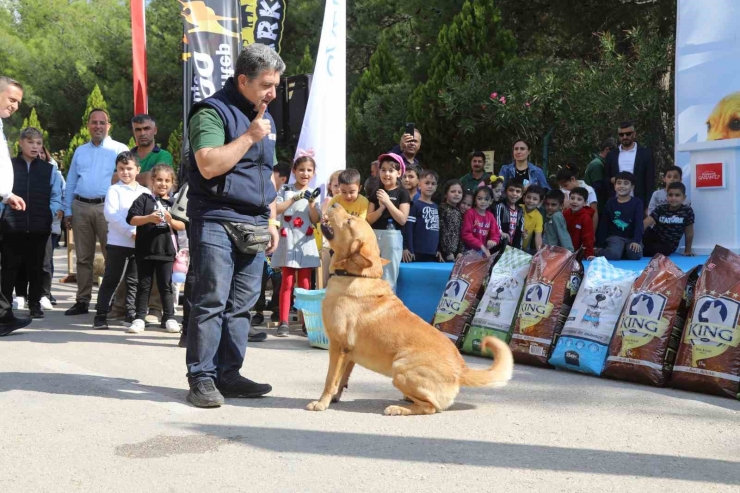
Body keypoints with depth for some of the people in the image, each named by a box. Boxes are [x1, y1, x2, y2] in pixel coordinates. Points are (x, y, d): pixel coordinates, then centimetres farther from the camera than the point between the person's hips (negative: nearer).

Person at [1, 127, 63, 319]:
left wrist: (51, 214, -4)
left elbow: (56, 197, 9)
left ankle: (35, 304, 17)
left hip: (40, 227, 1)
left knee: (36, 267, 8)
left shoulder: (49, 170, 9)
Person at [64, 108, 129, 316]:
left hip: (107, 207, -4)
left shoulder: (119, 149, 3)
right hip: (81, 207, 5)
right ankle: (82, 300, 14)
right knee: (83, 257, 8)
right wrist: (67, 211, 12)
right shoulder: (80, 151, 18)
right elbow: (71, 183, 18)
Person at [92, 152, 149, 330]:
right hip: (118, 243, -4)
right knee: (111, 279, 0)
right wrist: (131, 232, -19)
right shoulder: (114, 190, -1)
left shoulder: (146, 192, 11)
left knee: (134, 281, 10)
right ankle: (101, 315, 6)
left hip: (140, 243, 4)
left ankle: (131, 314, 19)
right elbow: (111, 214, -13)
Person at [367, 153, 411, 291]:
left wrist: (388, 202, -16)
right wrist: (381, 207, -12)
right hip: (374, 236, 4)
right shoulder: (376, 192, 11)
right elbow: (369, 219, 5)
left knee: (389, 278, -2)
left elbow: (402, 219, -10)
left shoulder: (402, 193, -1)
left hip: (392, 237, -4)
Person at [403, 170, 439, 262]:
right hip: (418, 252, -7)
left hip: (433, 253, 7)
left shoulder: (435, 207, 15)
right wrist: (409, 249, -15)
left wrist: (439, 250, 18)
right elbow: (408, 228, -9)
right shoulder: (415, 205, -5)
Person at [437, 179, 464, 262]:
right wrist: (448, 252, -13)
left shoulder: (459, 212, 14)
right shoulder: (442, 209, -8)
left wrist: (460, 251, 4)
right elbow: (442, 231, -12)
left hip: (455, 252, 7)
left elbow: (460, 233, 14)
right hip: (445, 253, -7)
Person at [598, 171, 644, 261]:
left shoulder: (637, 202, 1)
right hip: (616, 237, 0)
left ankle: (624, 251, 0)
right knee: (614, 254, -31)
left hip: (632, 237, 0)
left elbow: (639, 223, -8)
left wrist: (636, 241, -22)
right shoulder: (610, 203, 6)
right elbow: (604, 225, 11)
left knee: (634, 254, -32)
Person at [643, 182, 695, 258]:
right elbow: (646, 222, -23)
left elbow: (689, 233, -7)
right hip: (653, 238, 2)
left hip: (668, 246, -2)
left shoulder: (687, 211, -16)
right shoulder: (661, 209, -10)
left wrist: (687, 251, 0)